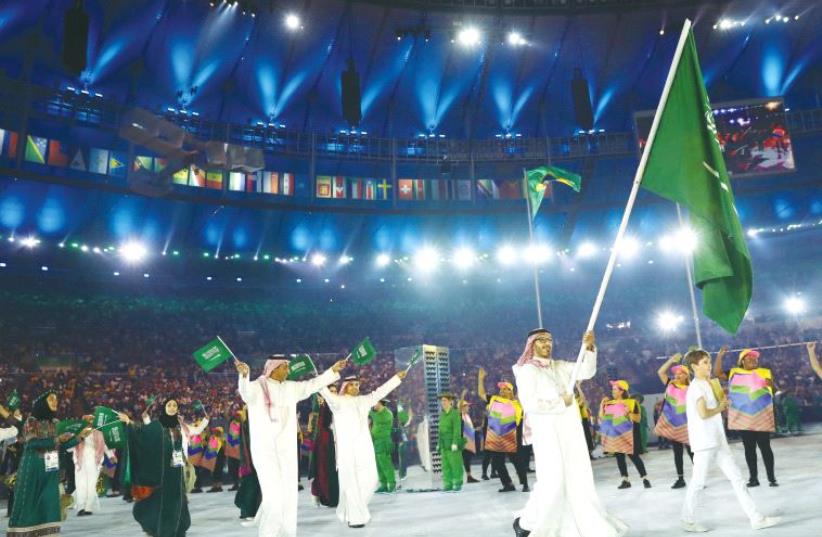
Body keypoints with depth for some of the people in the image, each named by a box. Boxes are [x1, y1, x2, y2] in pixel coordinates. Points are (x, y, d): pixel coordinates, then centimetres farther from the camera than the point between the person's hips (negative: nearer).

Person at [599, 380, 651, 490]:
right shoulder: (609, 403, 9)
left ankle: (645, 478, 6)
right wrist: (602, 405, -1)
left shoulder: (631, 402, -5)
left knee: (633, 456, -5)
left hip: (627, 435, -5)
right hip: (615, 435, 5)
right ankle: (625, 480, 15)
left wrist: (629, 413, -23)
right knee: (619, 457, 7)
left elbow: (638, 419, -8)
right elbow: (601, 417, 9)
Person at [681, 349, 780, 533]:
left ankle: (756, 518, 13)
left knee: (737, 478, 8)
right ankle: (688, 521, 16)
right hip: (704, 442, -9)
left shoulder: (707, 385, 15)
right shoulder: (696, 387, -15)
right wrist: (720, 407, -9)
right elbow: (703, 413, -24)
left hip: (718, 441, 9)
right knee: (698, 483, 2)